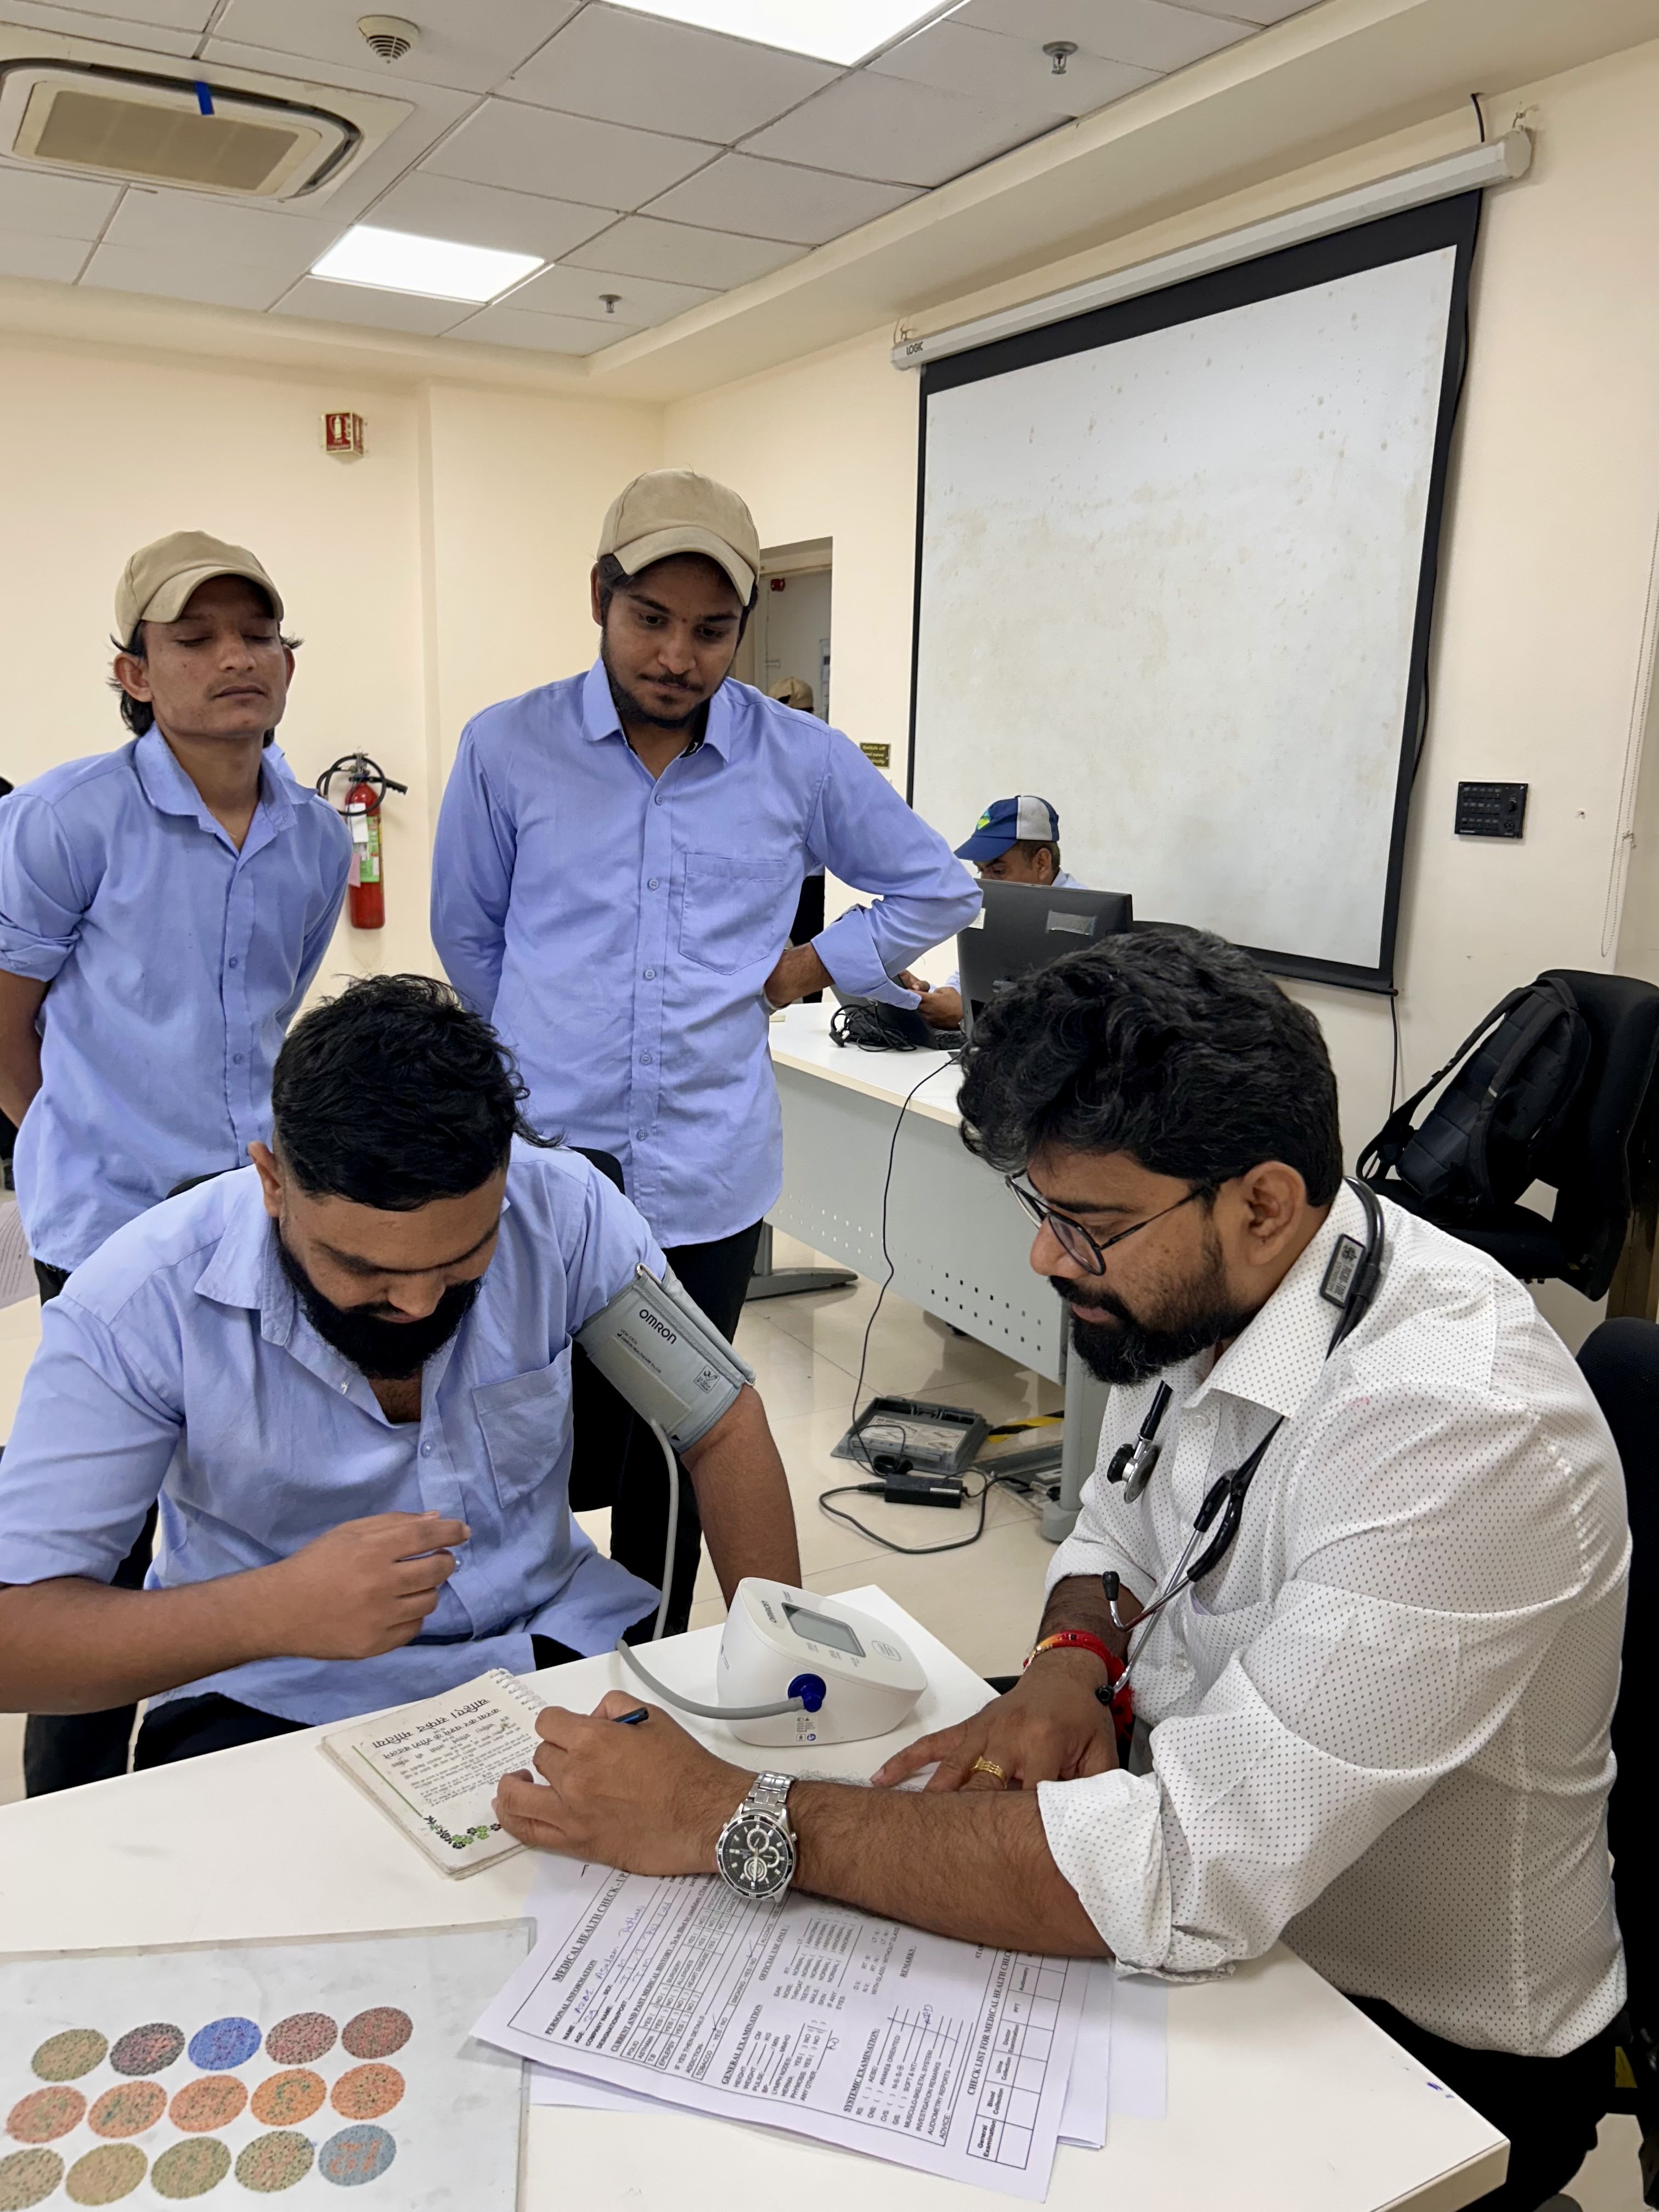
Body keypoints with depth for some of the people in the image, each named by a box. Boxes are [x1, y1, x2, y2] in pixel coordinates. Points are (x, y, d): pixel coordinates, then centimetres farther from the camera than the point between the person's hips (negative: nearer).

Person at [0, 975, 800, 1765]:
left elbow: (723, 1428, -5)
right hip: (280, 1702, -2)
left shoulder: (566, 1209, -16)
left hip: (549, 1636, 2)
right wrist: (271, 1612, -35)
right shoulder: (135, 1307, -20)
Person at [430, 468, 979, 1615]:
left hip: (707, 1183, 1)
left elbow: (937, 889, 13)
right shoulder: (507, 748, -1)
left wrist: (808, 966, 4)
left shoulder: (804, 761, 0)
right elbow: (466, 932, 12)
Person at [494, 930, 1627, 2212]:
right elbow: (1119, 1536, 10)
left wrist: (732, 1819, -31)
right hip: (1219, 1910, 6)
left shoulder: (1453, 1430, -34)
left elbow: (1186, 1880, -36)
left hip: (1423, 2048, -6)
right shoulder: (1200, 1292, -8)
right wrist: (1070, 1663, -14)